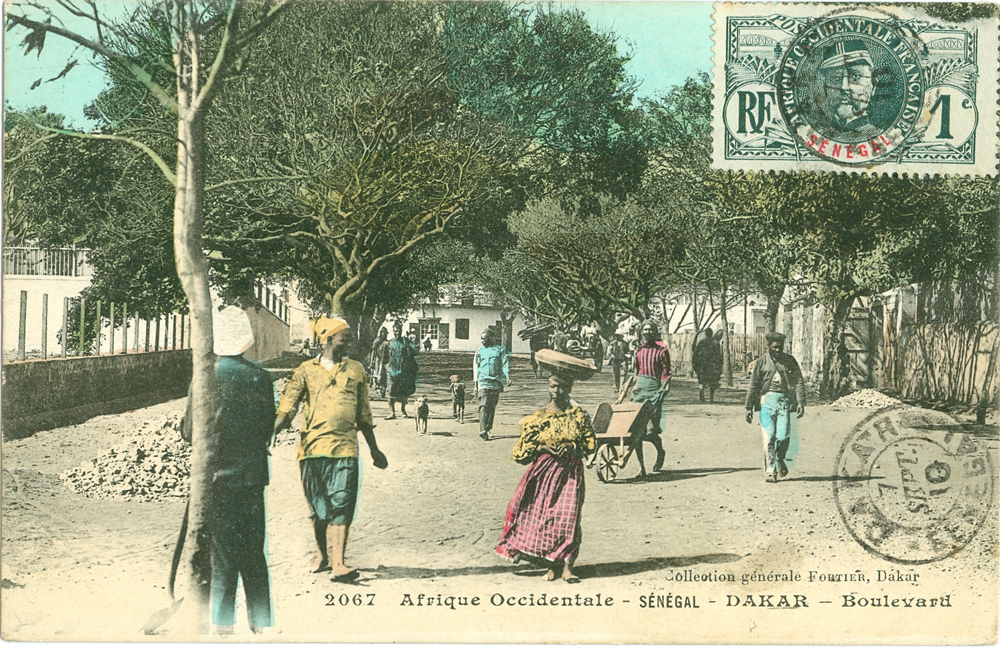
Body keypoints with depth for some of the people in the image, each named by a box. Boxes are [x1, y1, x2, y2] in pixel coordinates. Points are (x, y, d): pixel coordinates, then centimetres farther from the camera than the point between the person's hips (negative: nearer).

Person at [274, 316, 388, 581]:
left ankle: (338, 563, -15)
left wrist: (374, 450, 22)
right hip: (312, 447, 0)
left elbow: (363, 414, 20)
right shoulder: (306, 370, 8)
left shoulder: (355, 370, 13)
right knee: (318, 507, 8)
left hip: (345, 448, 0)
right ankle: (322, 555, 28)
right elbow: (286, 408, 2)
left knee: (341, 506, -10)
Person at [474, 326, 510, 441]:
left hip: (495, 383, 0)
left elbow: (505, 364, 3)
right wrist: (475, 384, 17)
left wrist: (508, 378, -12)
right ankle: (483, 430, -21)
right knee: (484, 406, -12)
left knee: (492, 407, 3)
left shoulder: (500, 349, 8)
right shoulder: (480, 351, 14)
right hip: (483, 383, 0)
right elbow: (476, 368, 19)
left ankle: (487, 429, 12)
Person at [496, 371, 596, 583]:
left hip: (570, 472, -1)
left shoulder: (578, 415, 4)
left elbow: (590, 443, 6)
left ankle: (566, 565, -12)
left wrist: (572, 446, -11)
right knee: (542, 516, -1)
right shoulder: (537, 418, 4)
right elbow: (520, 451, 5)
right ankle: (553, 565, 8)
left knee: (568, 515, -12)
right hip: (544, 472, 1)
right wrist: (540, 448, -12)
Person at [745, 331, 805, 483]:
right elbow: (753, 385, 11)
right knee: (769, 437, -8)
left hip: (785, 400, 0)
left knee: (783, 436, -9)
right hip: (766, 400, 0)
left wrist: (801, 402, -4)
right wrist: (749, 407, 8)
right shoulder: (761, 362, 9)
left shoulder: (789, 360, 11)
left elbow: (799, 381, 8)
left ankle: (781, 461, 19)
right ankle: (771, 471, -4)